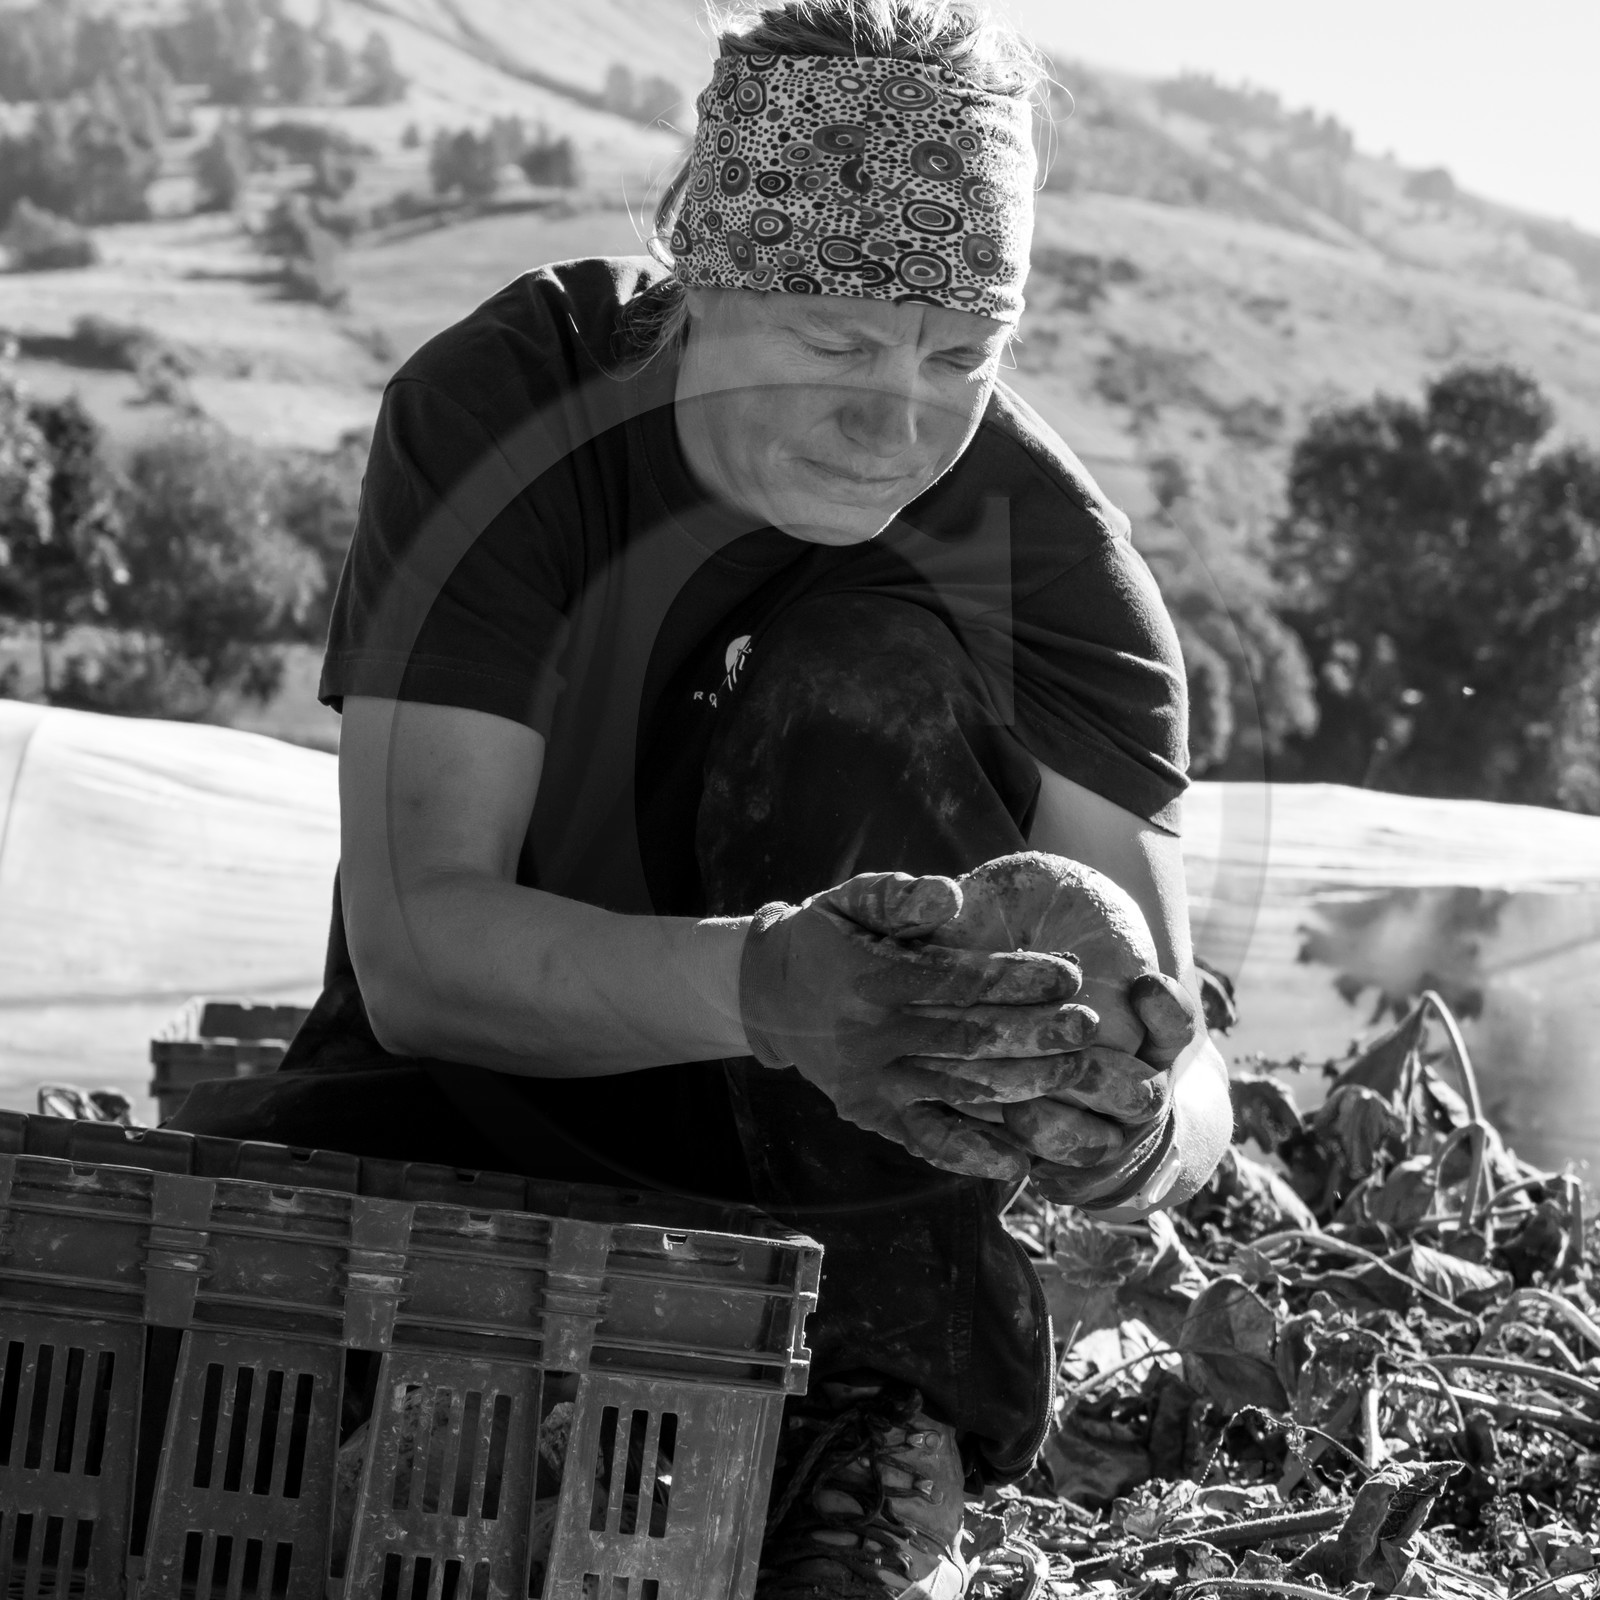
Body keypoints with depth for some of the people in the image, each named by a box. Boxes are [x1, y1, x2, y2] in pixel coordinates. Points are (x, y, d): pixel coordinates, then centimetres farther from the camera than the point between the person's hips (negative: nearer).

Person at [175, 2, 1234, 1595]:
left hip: (831, 1167, 1)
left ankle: (880, 1402, -23)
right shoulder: (498, 405, -16)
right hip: (482, 1108, -1)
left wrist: (1137, 1128, -47)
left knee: (876, 673, -26)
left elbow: (1185, 1068, -20)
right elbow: (414, 944, -27)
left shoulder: (1047, 544, -14)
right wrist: (764, 987, -47)